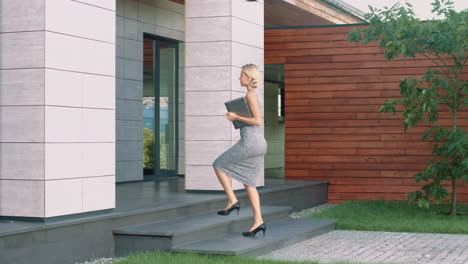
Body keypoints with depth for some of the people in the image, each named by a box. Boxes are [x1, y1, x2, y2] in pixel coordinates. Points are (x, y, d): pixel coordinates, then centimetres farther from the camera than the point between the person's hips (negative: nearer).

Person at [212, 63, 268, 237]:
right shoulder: (253, 95, 19)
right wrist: (240, 142, 24)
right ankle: (258, 221, 4)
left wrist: (236, 117, -11)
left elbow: (257, 121, -18)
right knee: (248, 183, 9)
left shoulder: (250, 95, -10)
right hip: (258, 143, 9)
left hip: (251, 143, -9)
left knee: (218, 165, 4)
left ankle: (232, 200, 1)